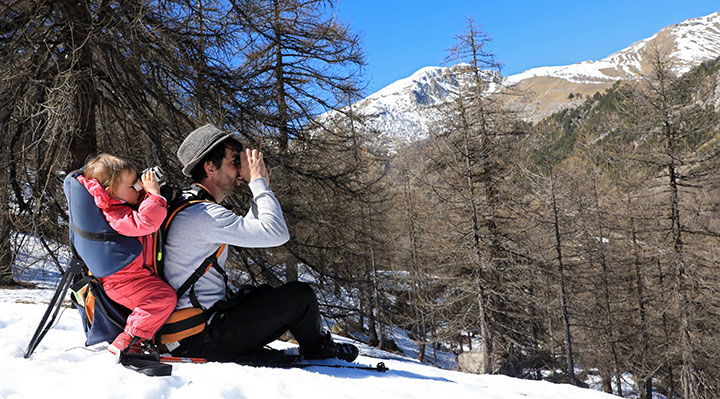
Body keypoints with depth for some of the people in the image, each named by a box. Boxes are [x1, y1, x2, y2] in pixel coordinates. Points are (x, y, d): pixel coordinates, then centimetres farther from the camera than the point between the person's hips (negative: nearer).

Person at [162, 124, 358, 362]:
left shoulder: (192, 209, 11)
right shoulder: (202, 214, -22)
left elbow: (251, 231, 20)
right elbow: (277, 233, -25)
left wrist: (261, 186, 10)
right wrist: (258, 182, -13)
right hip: (199, 340, -10)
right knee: (300, 295, -7)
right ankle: (318, 349, 20)